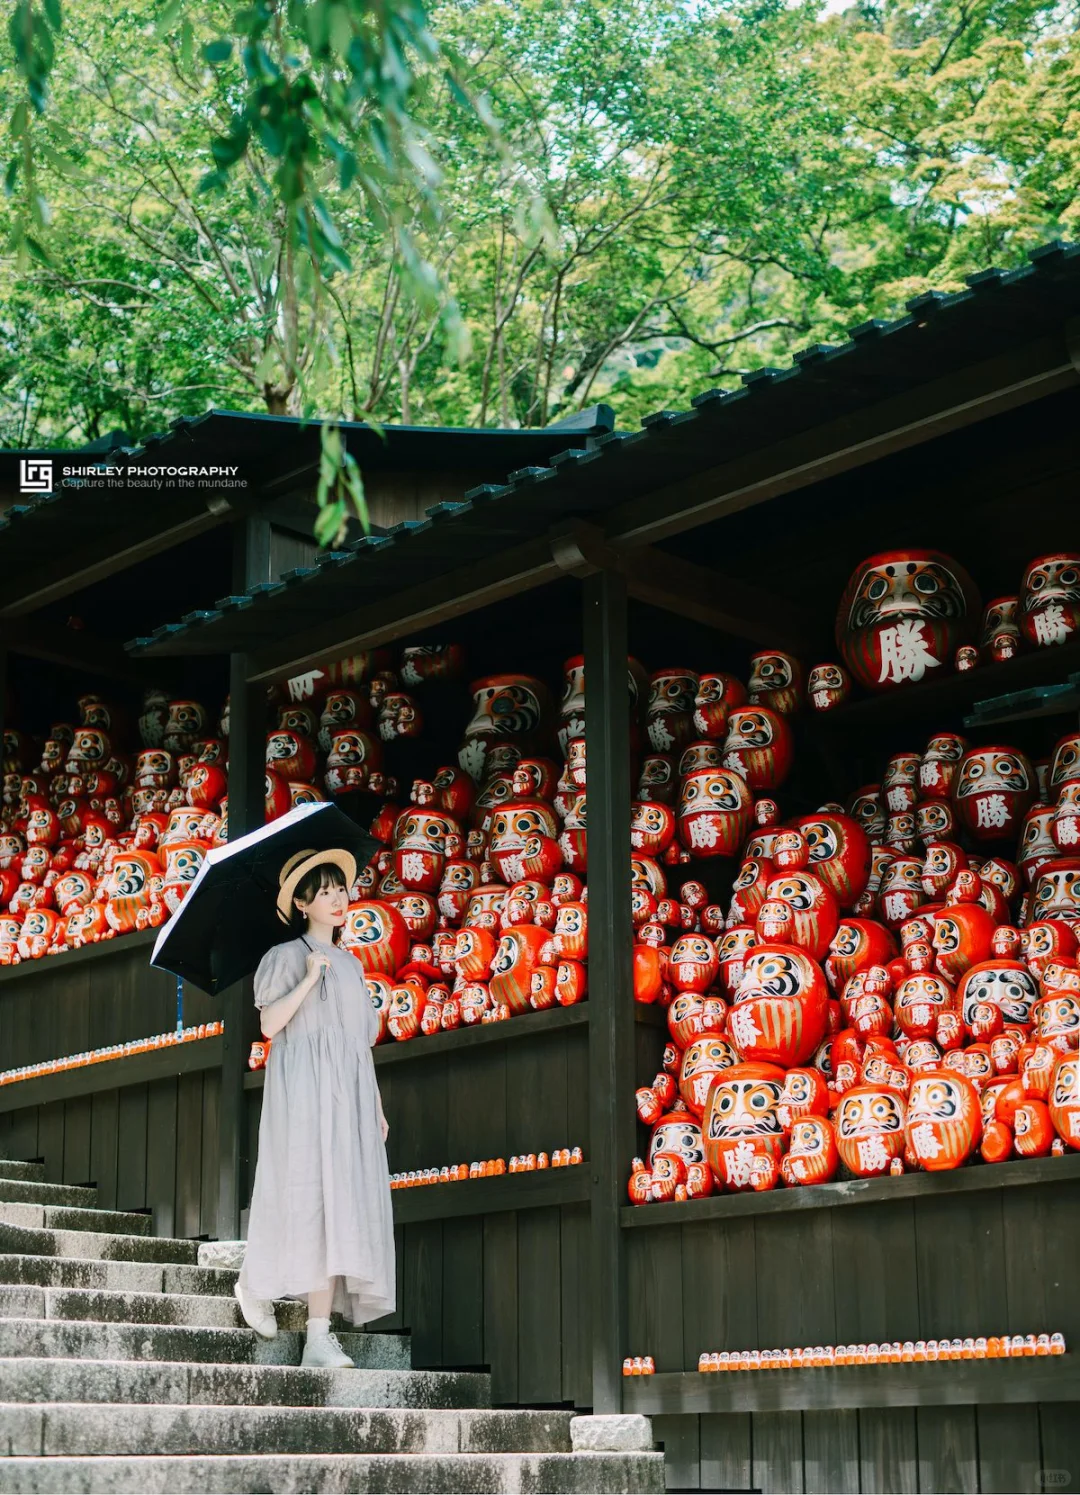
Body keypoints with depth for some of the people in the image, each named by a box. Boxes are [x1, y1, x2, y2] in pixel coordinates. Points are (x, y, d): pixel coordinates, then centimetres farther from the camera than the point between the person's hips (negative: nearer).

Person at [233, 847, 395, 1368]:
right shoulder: (286, 956, 4)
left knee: (340, 1207, -4)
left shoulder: (352, 965, 20)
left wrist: (377, 1105, 15)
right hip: (304, 1089, -5)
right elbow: (269, 1023, -8)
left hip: (350, 1092, 5)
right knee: (309, 1197, -13)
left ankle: (319, 1338, -7)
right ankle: (255, 1282, 15)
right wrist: (310, 979, -15)